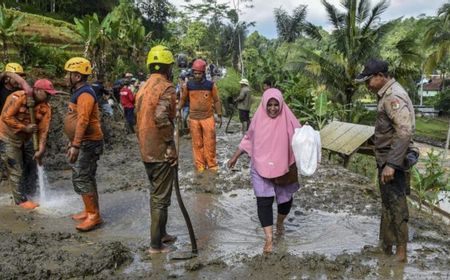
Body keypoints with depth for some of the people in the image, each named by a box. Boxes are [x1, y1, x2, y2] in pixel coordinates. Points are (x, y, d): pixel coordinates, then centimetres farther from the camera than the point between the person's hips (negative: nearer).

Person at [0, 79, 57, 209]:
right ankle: (21, 200, 10)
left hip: (25, 139, 6)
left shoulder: (45, 107, -8)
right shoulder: (18, 97, -24)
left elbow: (43, 130, -11)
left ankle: (31, 195, 27)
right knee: (16, 171, -2)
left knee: (31, 168, 11)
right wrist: (25, 128, -26)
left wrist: (41, 150, -17)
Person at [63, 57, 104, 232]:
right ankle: (89, 211, 26)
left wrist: (75, 145, -31)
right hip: (82, 143, 10)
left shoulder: (85, 94, -18)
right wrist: (72, 142, 23)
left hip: (88, 143, -10)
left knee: (81, 179, -9)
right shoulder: (79, 92, 16)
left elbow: (83, 121, -27)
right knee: (83, 178, 15)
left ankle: (94, 216, -2)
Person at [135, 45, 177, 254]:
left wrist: (144, 144, 18)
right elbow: (161, 117, -29)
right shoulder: (166, 88, -15)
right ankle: (156, 244, 10)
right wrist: (171, 144, -19)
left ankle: (161, 234, 34)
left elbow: (140, 118, 14)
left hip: (146, 151, 9)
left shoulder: (144, 88, 12)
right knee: (161, 198, 2)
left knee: (155, 194, 20)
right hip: (161, 152, -8)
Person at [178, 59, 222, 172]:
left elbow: (216, 101, 4)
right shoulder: (188, 85, 2)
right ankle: (200, 166, 14)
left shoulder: (211, 85, -1)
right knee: (197, 144, 6)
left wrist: (219, 116, 3)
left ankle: (212, 165, 12)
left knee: (209, 143, 1)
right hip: (193, 119, 1)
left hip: (208, 118, -1)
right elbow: (183, 99, 13)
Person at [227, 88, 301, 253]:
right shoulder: (258, 119, -3)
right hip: (262, 168, 0)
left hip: (283, 168, 0)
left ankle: (280, 223, 46)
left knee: (285, 198, 16)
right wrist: (235, 157, 11)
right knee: (264, 201, -9)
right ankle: (268, 238, -4)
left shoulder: (288, 119, -8)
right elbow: (248, 140, 9)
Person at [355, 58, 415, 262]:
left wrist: (391, 163, -31)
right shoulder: (387, 94, 11)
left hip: (392, 160, -10)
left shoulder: (393, 97, -20)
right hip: (386, 159, 10)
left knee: (395, 205, -1)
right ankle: (386, 246, 32)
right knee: (388, 202, 18)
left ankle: (401, 252, 12)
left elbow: (405, 132, -28)